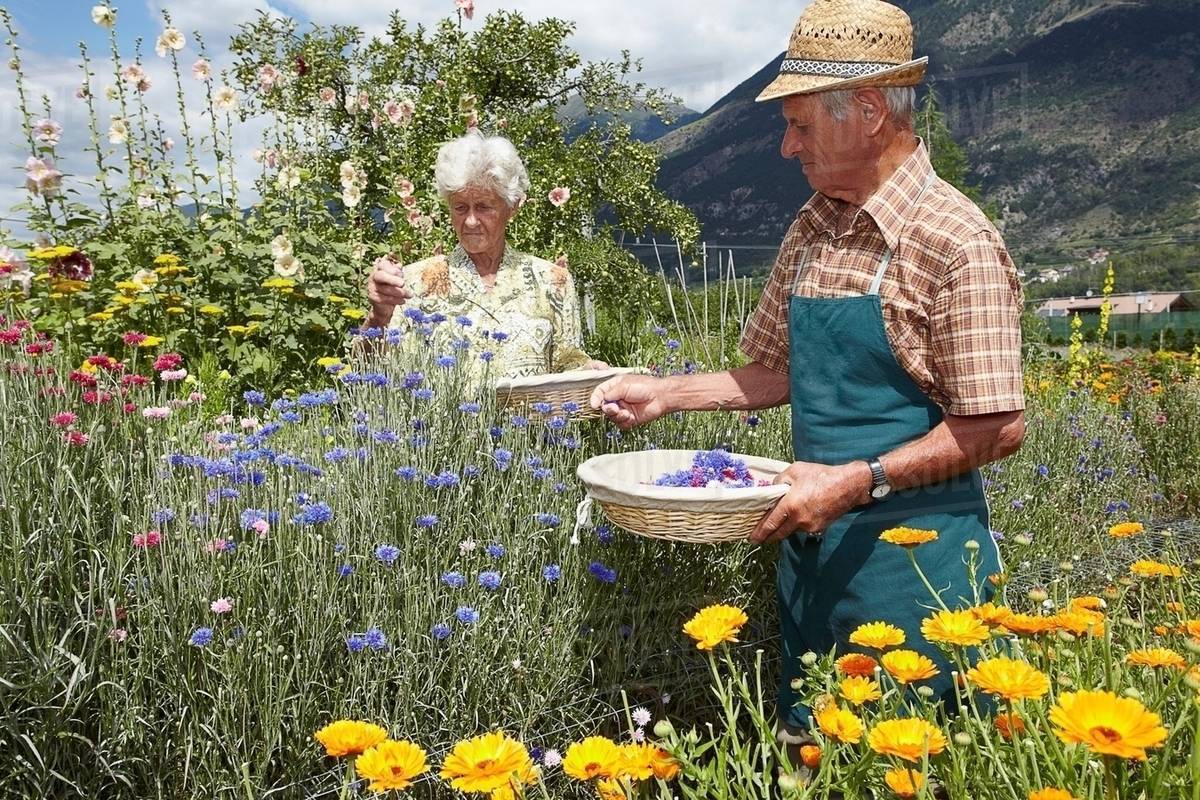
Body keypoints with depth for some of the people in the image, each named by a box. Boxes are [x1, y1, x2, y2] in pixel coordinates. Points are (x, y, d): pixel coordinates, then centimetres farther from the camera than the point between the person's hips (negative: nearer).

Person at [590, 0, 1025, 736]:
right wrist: (668, 393, 6)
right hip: (810, 543, 7)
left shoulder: (956, 243, -15)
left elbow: (998, 427, -16)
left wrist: (856, 481, -23)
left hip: (912, 555, -7)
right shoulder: (810, 231, 7)